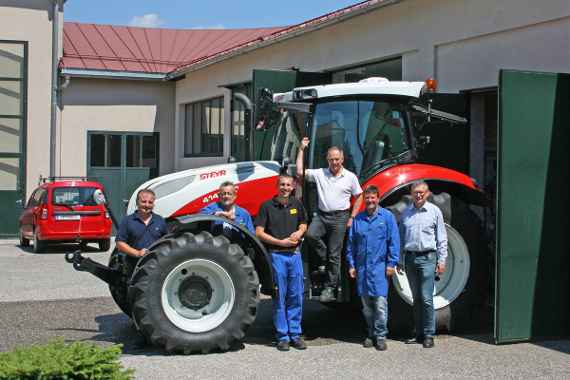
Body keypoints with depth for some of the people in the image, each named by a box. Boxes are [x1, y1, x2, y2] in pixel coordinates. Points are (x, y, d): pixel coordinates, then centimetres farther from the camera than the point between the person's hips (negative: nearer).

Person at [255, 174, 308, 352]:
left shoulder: (296, 204, 9)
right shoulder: (267, 206, -4)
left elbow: (303, 224, 22)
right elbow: (259, 232, -7)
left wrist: (299, 232, -1)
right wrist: (280, 242, -13)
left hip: (295, 254, 4)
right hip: (276, 255, -4)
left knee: (296, 297, 6)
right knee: (279, 297, 1)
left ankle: (295, 334, 15)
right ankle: (282, 336, 8)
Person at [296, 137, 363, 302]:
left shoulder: (350, 177, 2)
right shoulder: (319, 174, 4)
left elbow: (358, 197, 9)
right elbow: (300, 172, -2)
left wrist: (352, 218, 1)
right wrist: (301, 149, -4)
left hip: (339, 217, -2)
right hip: (321, 215, 2)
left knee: (334, 254, 0)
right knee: (311, 234, -27)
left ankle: (329, 288, 8)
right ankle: (326, 261, 0)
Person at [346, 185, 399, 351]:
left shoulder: (387, 217, 1)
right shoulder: (358, 219, 10)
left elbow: (394, 242, -1)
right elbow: (351, 243, 13)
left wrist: (391, 264, -7)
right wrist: (351, 264, 8)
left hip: (380, 267, -4)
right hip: (362, 267, 4)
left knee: (380, 303, -8)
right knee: (366, 305, 10)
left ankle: (380, 336, 0)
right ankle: (371, 334, 21)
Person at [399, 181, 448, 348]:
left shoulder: (434, 211, 2)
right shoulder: (406, 213, 11)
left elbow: (442, 238, 2)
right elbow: (401, 237, 15)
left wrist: (441, 261, -3)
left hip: (427, 258, -4)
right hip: (410, 257, 4)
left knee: (426, 298, -8)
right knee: (416, 298, 9)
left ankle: (428, 335, -1)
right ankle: (419, 333, 15)